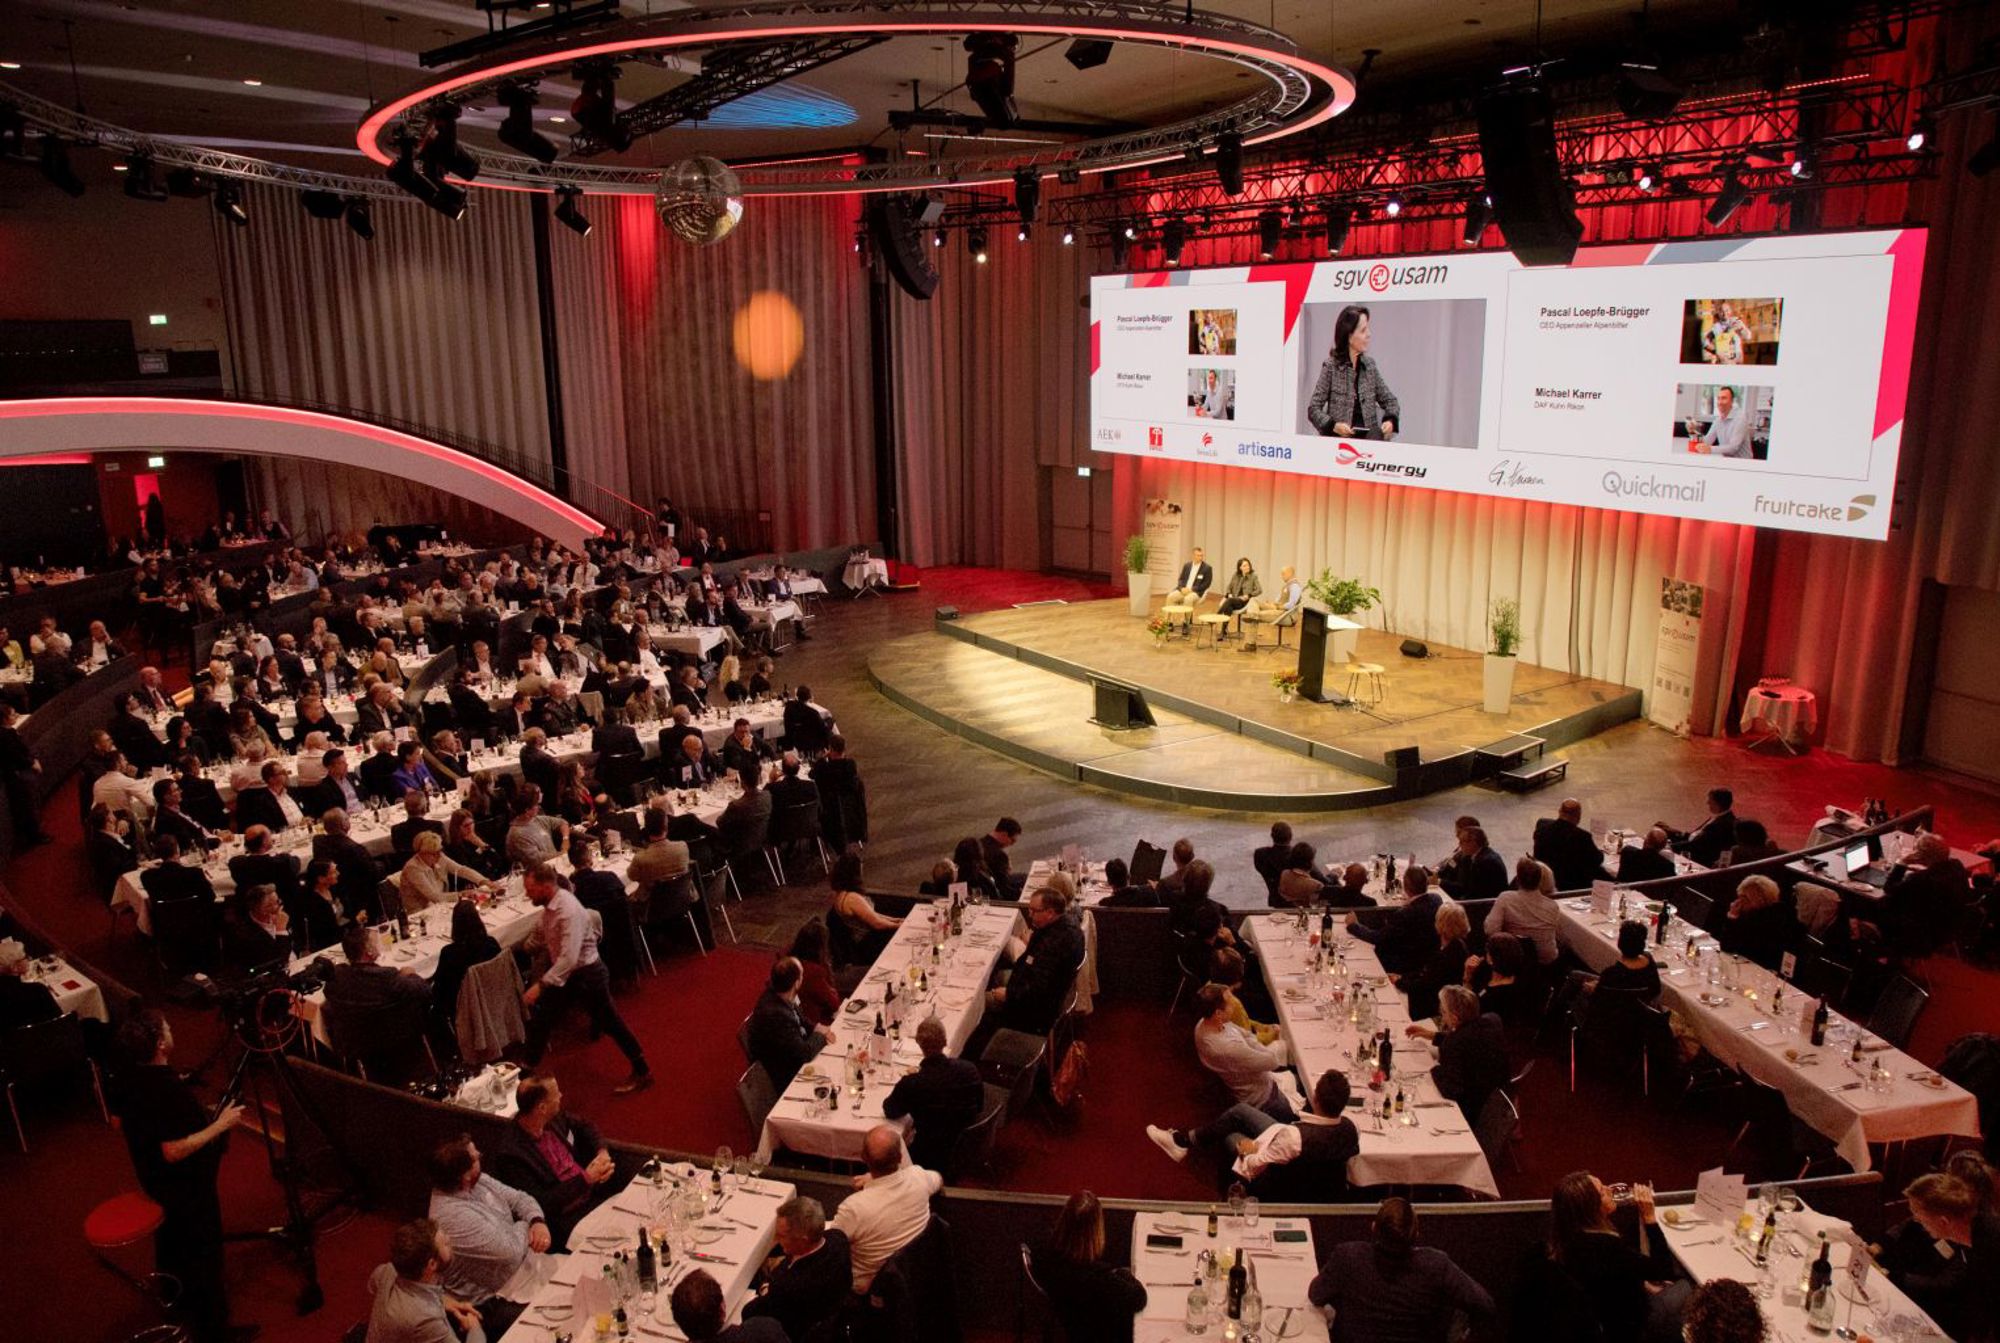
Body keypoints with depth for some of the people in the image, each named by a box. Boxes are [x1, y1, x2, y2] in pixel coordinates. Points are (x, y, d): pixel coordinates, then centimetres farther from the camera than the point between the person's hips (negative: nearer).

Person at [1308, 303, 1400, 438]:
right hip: (1338, 441, -3)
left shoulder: (1369, 365, 9)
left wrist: (1390, 420, -6)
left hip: (1369, 439, 3)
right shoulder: (1331, 366, -3)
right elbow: (1314, 409, -4)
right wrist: (1333, 425, -21)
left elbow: (1389, 400, 15)